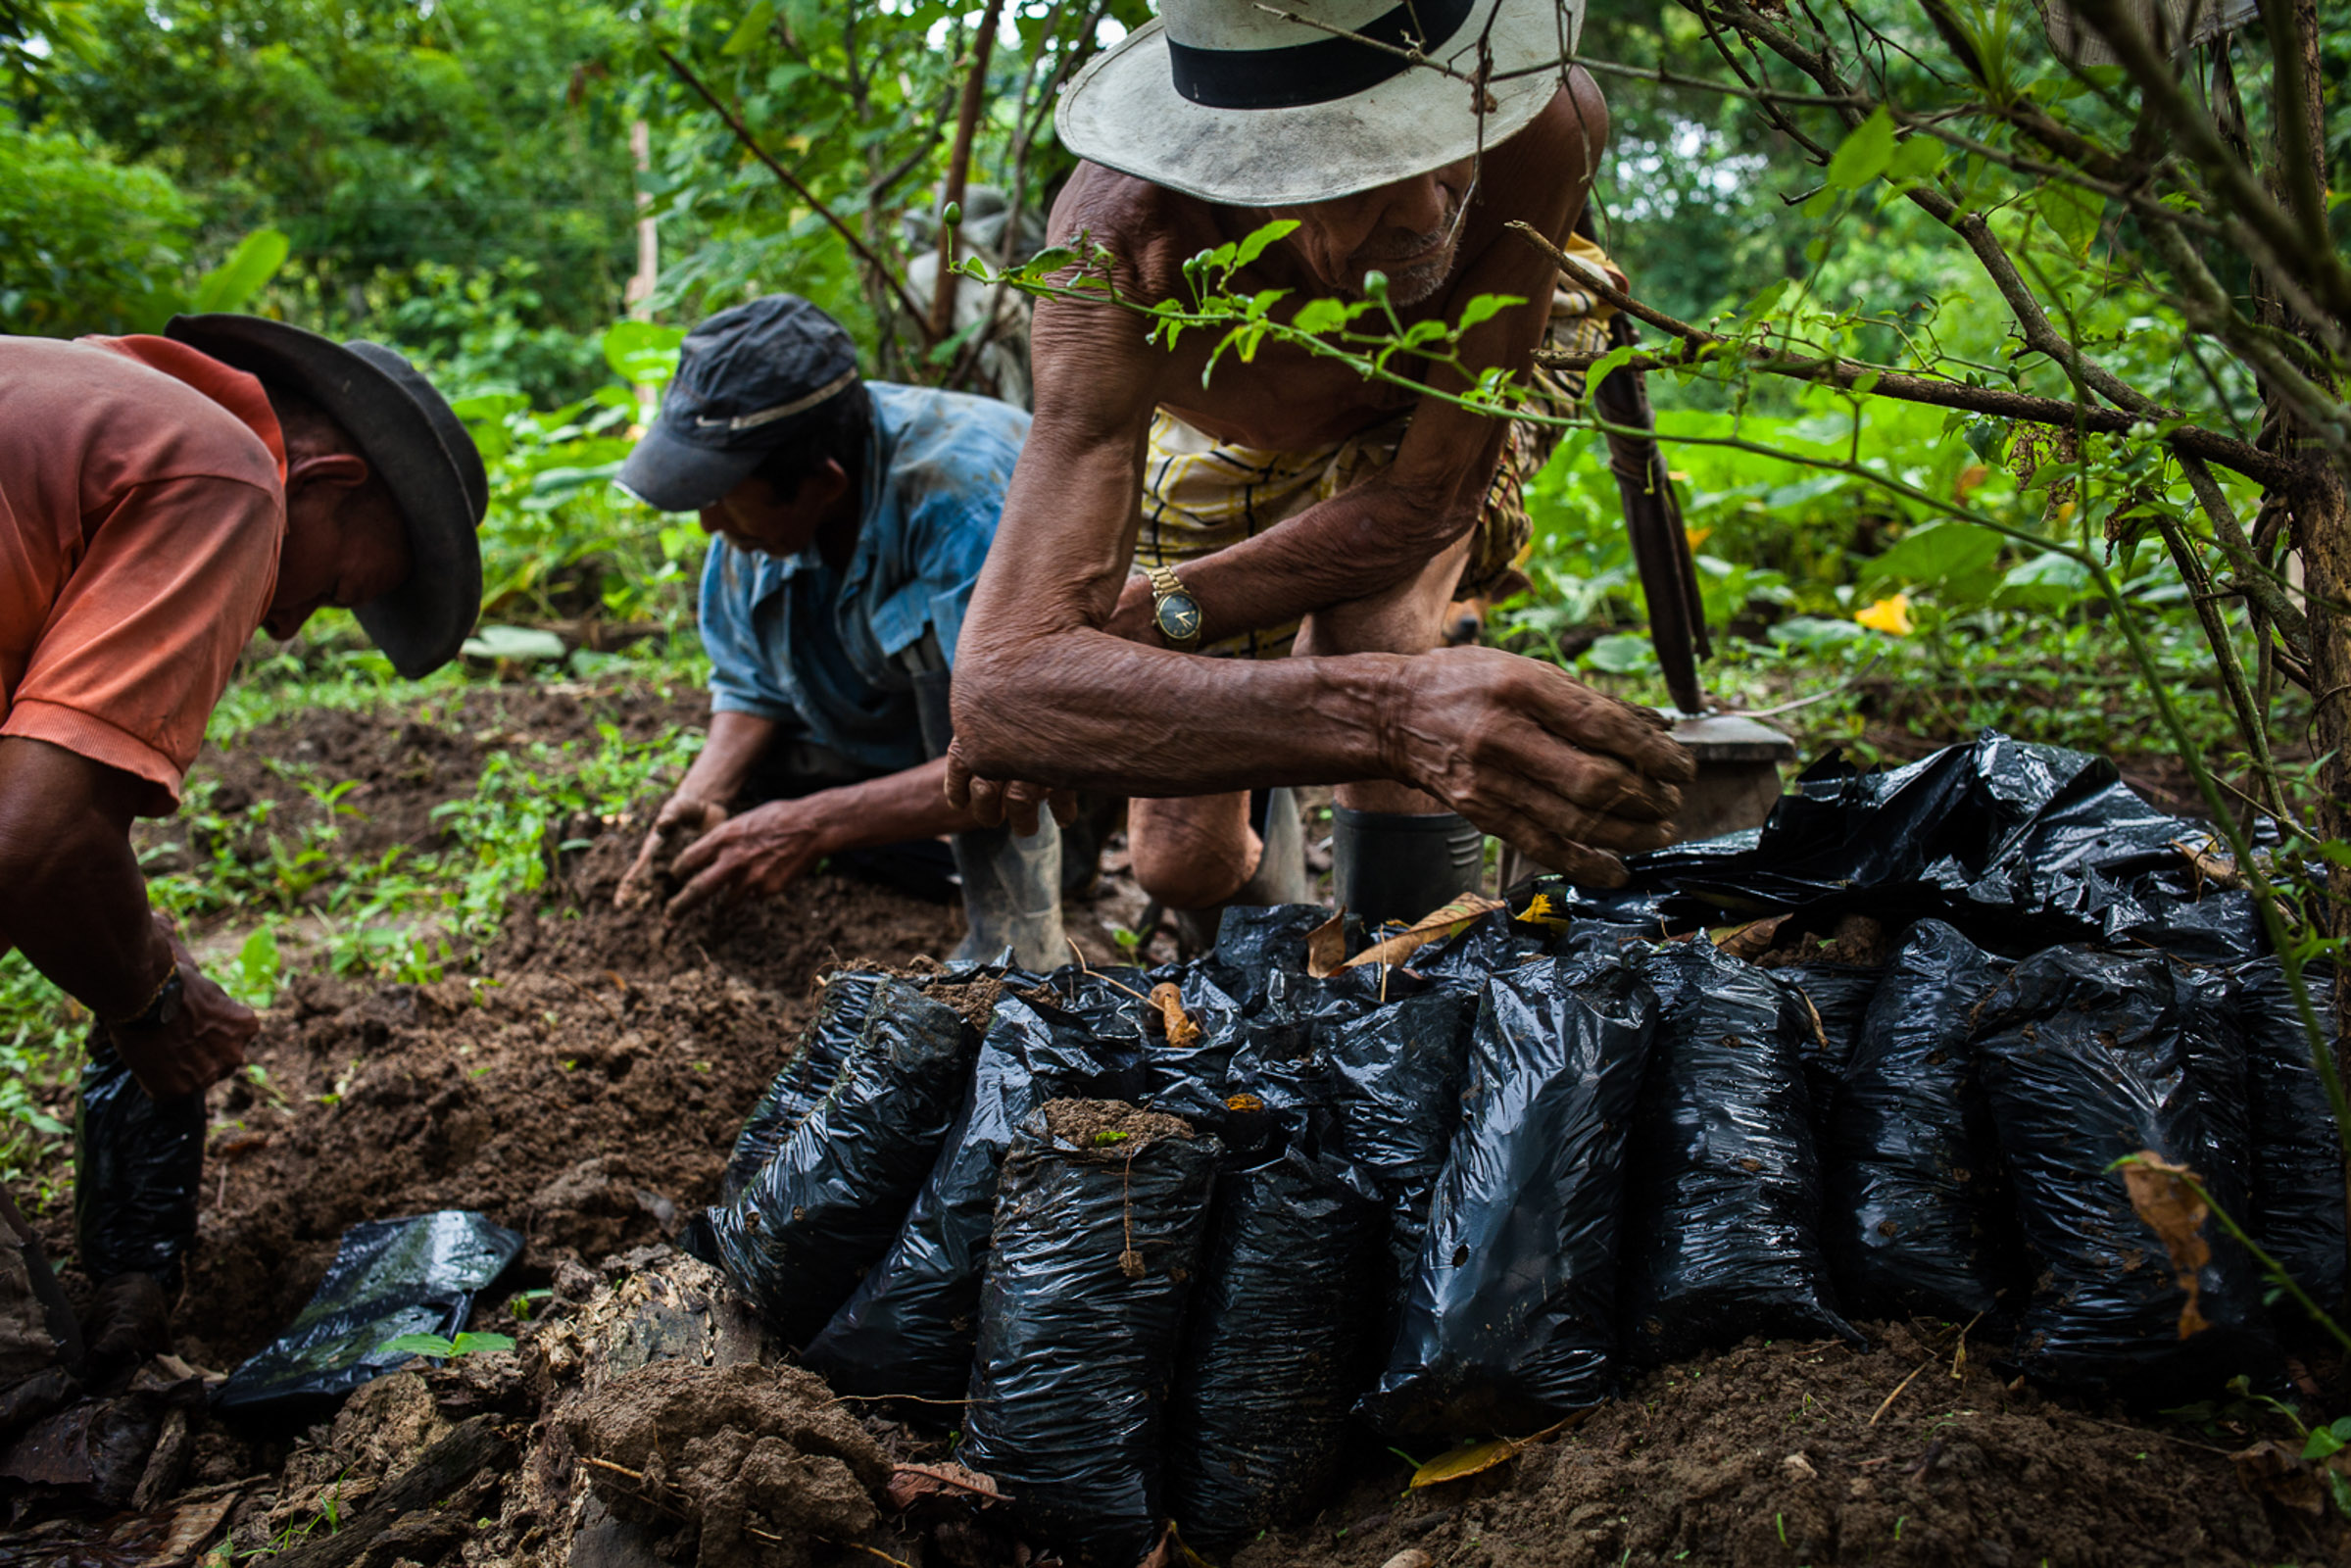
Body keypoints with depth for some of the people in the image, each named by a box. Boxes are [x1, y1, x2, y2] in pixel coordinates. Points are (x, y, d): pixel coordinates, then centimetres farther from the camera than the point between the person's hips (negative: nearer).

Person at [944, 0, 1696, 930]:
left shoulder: (1546, 121, -41)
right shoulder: (1126, 238, -45)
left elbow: (1427, 505, -31)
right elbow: (999, 690, -55)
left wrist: (1148, 614, -35)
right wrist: (1391, 712, -70)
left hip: (1415, 434, 0)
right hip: (1215, 457, 0)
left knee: (1371, 624, -34)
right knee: (1185, 869, 5)